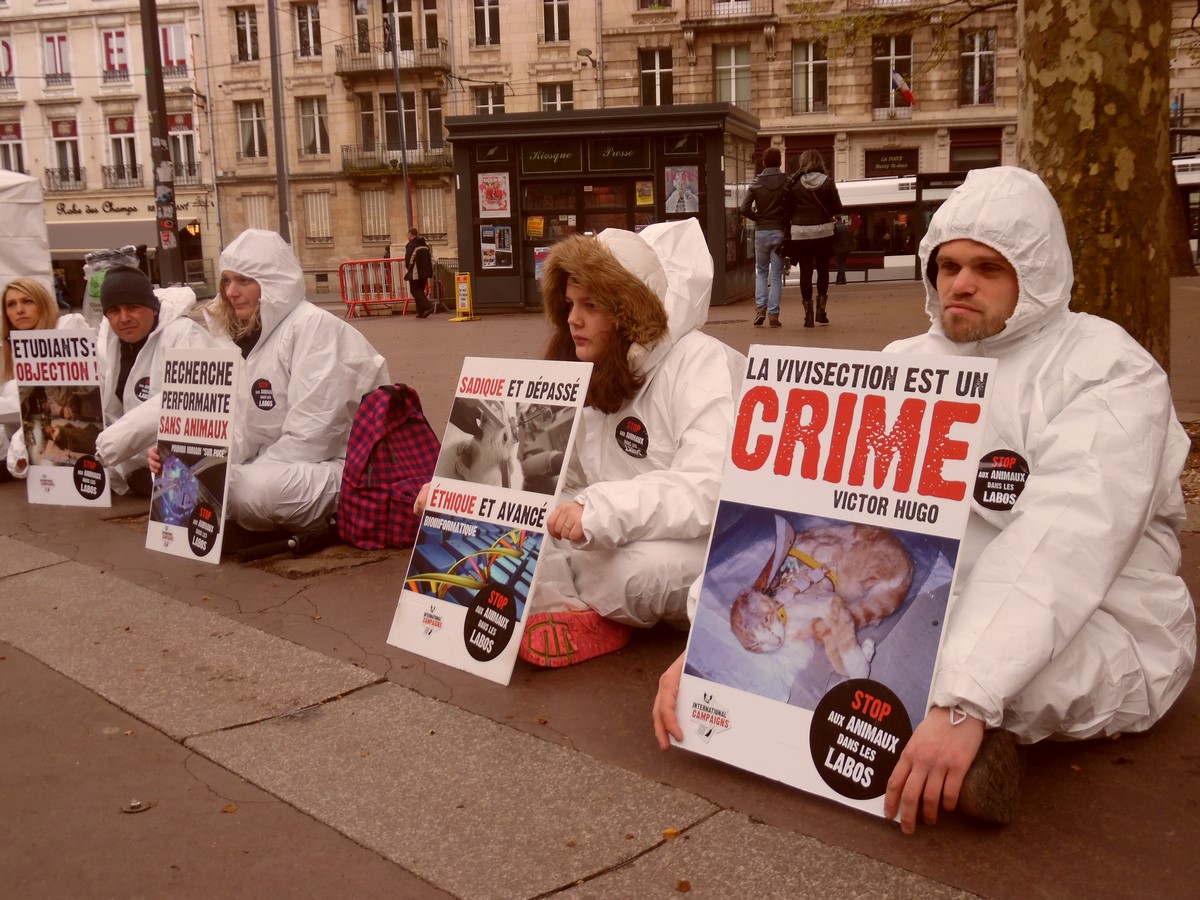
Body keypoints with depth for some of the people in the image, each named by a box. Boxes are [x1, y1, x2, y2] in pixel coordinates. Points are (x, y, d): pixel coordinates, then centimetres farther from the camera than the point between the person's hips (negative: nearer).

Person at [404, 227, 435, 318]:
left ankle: (428, 306, -20)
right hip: (425, 272, 8)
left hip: (415, 273, -8)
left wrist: (408, 268, 0)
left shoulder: (411, 245, -11)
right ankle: (421, 312, 13)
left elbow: (409, 259, -17)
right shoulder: (425, 244, 14)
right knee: (420, 290, 16)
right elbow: (431, 257, 15)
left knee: (415, 291, -2)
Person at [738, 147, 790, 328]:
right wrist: (786, 223, 6)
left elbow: (743, 209, -8)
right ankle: (773, 314, 2)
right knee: (776, 274, 5)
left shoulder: (756, 183, -2)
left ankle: (760, 308, 0)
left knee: (761, 271, 15)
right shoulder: (787, 182, -6)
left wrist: (758, 218, 8)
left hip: (761, 232, 1)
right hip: (779, 232, -1)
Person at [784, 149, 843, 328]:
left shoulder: (794, 183, -1)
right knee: (823, 269, 15)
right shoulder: (827, 182, -2)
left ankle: (808, 314, 1)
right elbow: (837, 209, -2)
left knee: (805, 272, 4)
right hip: (823, 230, 0)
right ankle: (821, 311, 14)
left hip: (800, 232, 0)